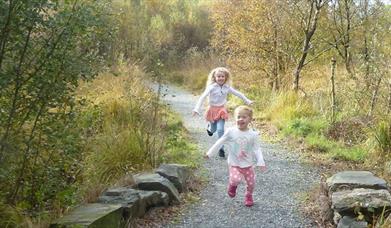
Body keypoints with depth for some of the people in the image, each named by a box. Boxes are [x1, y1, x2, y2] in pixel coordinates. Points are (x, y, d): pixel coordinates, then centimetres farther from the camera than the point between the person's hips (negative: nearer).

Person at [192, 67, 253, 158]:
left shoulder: (227, 87, -4)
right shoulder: (211, 87, -15)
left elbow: (238, 94, 8)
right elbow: (203, 97, -23)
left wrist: (247, 101, 17)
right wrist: (197, 109, -32)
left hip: (222, 110, 1)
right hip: (213, 110, -1)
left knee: (220, 130, -11)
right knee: (213, 130, 12)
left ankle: (221, 149, 2)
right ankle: (210, 128, 51)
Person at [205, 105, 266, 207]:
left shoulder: (253, 135, -7)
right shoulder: (231, 132, -9)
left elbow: (257, 149, -3)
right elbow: (219, 143, -1)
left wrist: (261, 163, -10)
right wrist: (209, 153, 1)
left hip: (248, 164, 2)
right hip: (234, 164, -1)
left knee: (251, 182, 4)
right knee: (235, 179, -23)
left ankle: (248, 196, 37)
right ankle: (232, 185, 16)